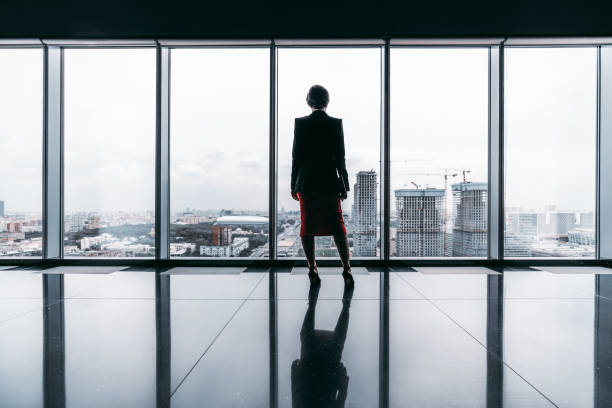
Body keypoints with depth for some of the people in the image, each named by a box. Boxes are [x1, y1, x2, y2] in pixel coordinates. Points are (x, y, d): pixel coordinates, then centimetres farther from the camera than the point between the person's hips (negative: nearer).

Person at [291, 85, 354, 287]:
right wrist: (344, 186, 5)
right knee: (337, 226, 6)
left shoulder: (300, 123, -1)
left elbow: (296, 156, -1)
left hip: (306, 182, 0)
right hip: (329, 182, 0)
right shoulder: (336, 123, 0)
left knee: (307, 226, 7)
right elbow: (340, 158, -1)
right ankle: (346, 268, 1)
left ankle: (312, 270, 11)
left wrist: (293, 185, 5)